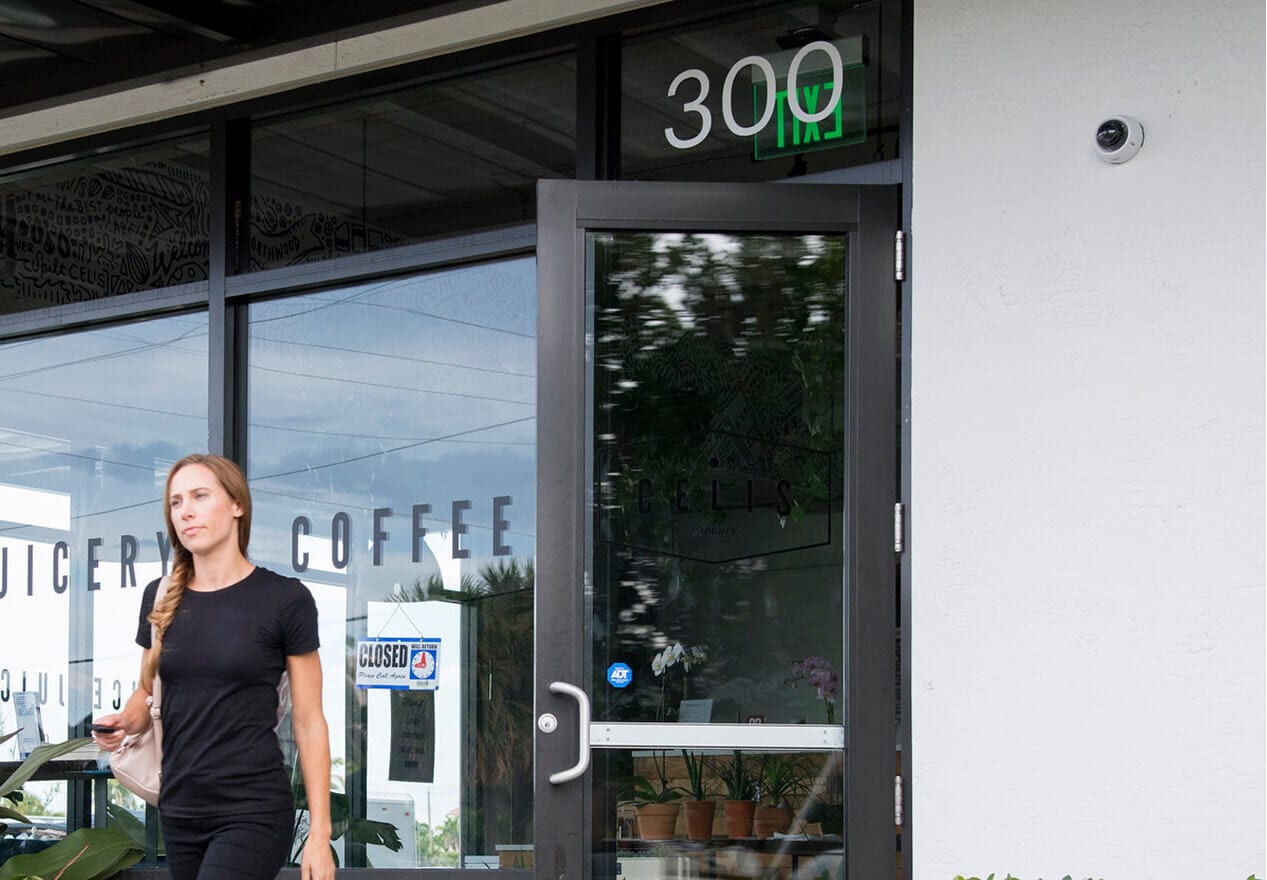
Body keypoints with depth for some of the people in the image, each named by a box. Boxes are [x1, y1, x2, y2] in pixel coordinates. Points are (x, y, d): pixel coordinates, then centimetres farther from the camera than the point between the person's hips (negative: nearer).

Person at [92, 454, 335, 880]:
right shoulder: (161, 598, 7)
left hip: (252, 813, -5)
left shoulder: (284, 599, -6)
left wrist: (319, 834, -7)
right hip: (178, 813, 5)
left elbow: (308, 721, -4)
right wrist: (125, 722, -3)